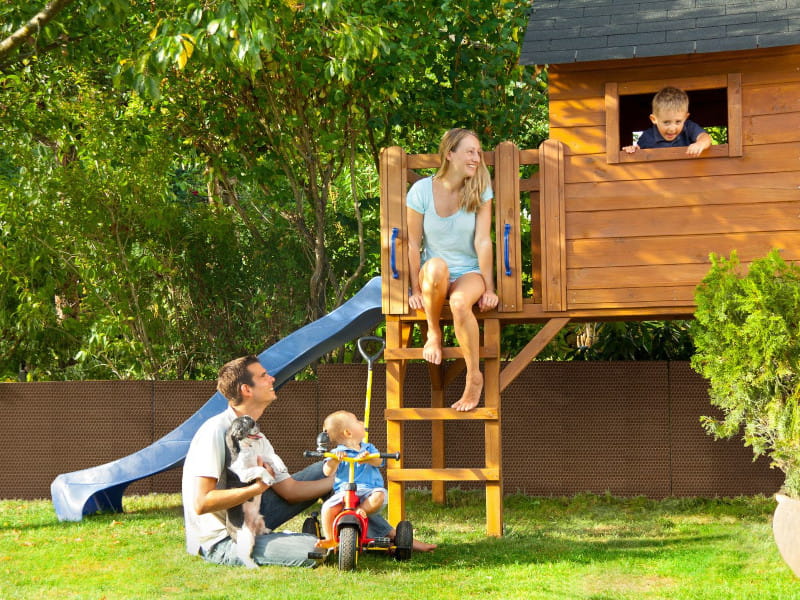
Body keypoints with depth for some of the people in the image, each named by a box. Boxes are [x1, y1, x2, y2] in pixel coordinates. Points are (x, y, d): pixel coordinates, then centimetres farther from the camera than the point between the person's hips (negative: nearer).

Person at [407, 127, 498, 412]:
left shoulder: (480, 191, -5)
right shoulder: (422, 190, -7)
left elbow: (483, 242, -9)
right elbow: (413, 244, -4)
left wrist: (489, 289, -10)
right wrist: (415, 290, -6)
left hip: (469, 273, 0)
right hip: (433, 276, 0)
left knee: (460, 303, -37)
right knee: (437, 266, -40)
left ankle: (474, 378, -17)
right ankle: (433, 332, -15)